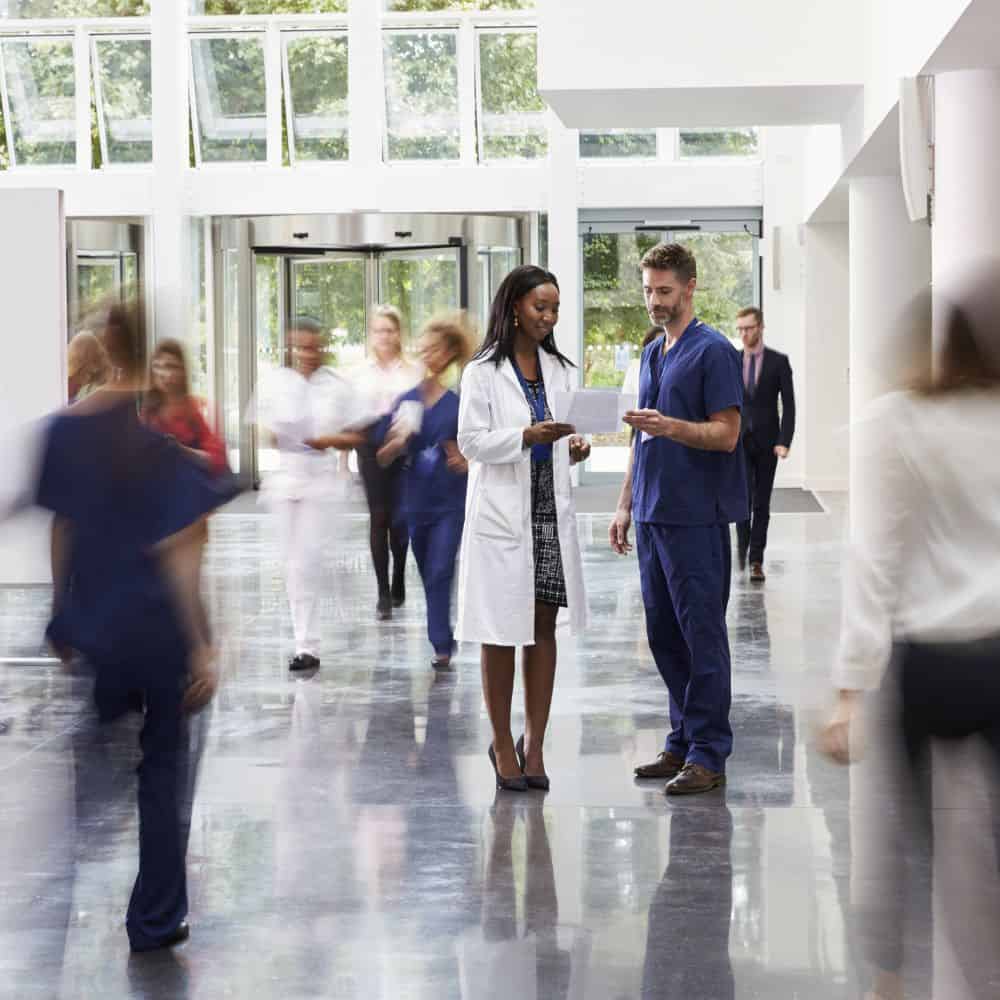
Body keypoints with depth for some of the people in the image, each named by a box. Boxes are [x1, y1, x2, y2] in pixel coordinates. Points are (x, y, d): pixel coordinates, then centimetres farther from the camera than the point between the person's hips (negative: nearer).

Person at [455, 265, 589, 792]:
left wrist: (574, 448, -5)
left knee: (544, 628, 5)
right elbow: (471, 441, -9)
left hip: (551, 510, 5)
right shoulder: (484, 371, -4)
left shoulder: (558, 369, 12)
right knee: (503, 631, 1)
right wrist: (526, 436, -22)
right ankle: (502, 743, 12)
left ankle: (534, 742, 12)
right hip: (503, 513, -5)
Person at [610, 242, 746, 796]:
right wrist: (625, 504, 17)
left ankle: (709, 753, 2)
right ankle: (683, 742, 19)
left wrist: (668, 426, -30)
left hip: (697, 519, -9)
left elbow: (726, 435, -16)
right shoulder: (652, 354, 16)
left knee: (702, 635, -4)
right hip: (653, 517, 9)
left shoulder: (713, 351, -11)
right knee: (664, 636, 11)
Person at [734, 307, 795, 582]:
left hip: (766, 442, -1)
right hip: (738, 440, 1)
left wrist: (784, 441, -12)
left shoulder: (778, 361, -1)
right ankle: (742, 543, 9)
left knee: (762, 503, 3)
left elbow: (789, 404, -3)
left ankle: (756, 560, 9)